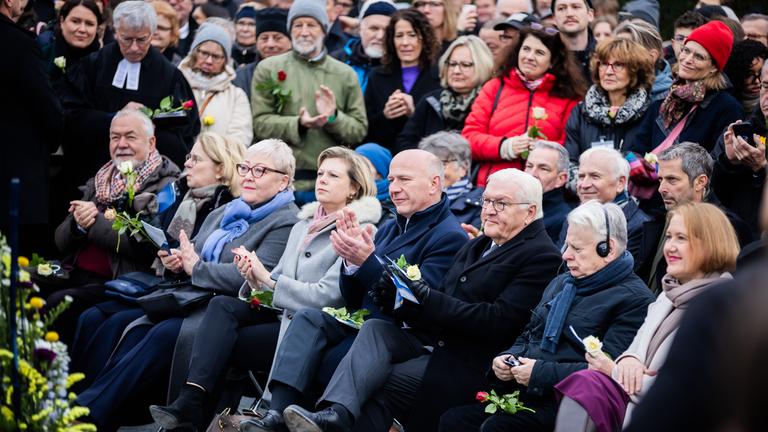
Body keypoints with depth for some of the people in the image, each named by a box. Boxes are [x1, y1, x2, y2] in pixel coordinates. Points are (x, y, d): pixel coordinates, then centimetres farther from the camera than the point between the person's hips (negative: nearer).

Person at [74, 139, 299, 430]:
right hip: (195, 301, 7)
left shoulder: (287, 222, -4)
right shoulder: (221, 214, 23)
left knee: (165, 334, -31)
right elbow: (191, 257, 25)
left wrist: (196, 267, -9)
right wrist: (177, 262, 0)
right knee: (135, 328, -22)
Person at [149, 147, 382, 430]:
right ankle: (191, 399, -31)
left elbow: (326, 296, -15)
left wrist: (268, 280, -15)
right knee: (222, 305, -20)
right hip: (282, 314, 7)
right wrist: (255, 280, -8)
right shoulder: (303, 225, 18)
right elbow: (278, 280, 15)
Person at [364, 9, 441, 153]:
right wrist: (384, 115, -8)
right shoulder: (377, 77, 12)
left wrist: (414, 113, -16)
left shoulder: (440, 78, 1)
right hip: (385, 155, 2)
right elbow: (364, 130, 10)